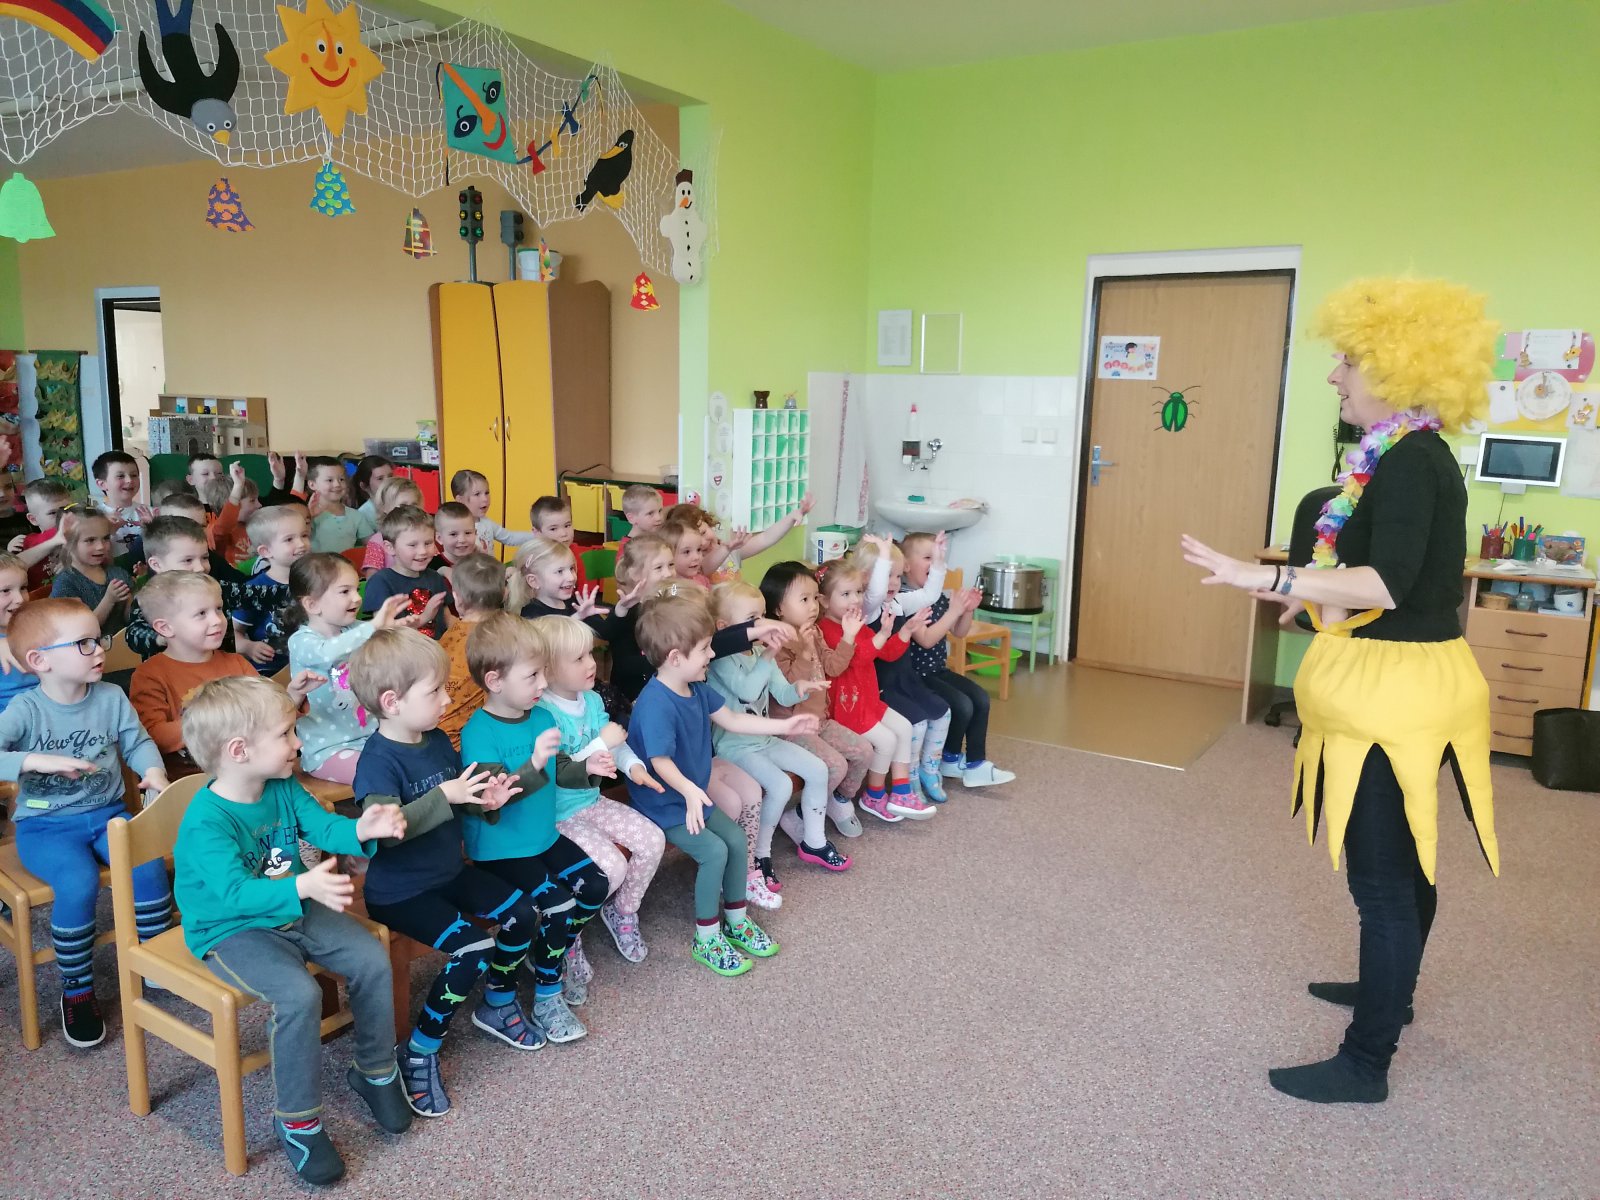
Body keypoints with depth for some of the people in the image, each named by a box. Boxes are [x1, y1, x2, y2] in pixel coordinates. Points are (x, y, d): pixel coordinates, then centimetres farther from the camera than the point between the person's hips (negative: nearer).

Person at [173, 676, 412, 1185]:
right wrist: (302, 887, -52)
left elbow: (324, 826, -7)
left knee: (372, 959, -5)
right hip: (232, 930, -7)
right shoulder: (206, 822, -26)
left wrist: (361, 829, -30)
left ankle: (375, 1071, 17)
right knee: (299, 994, -29)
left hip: (295, 912, 7)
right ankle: (298, 1121, -8)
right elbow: (235, 893, -36)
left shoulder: (284, 788, -4)